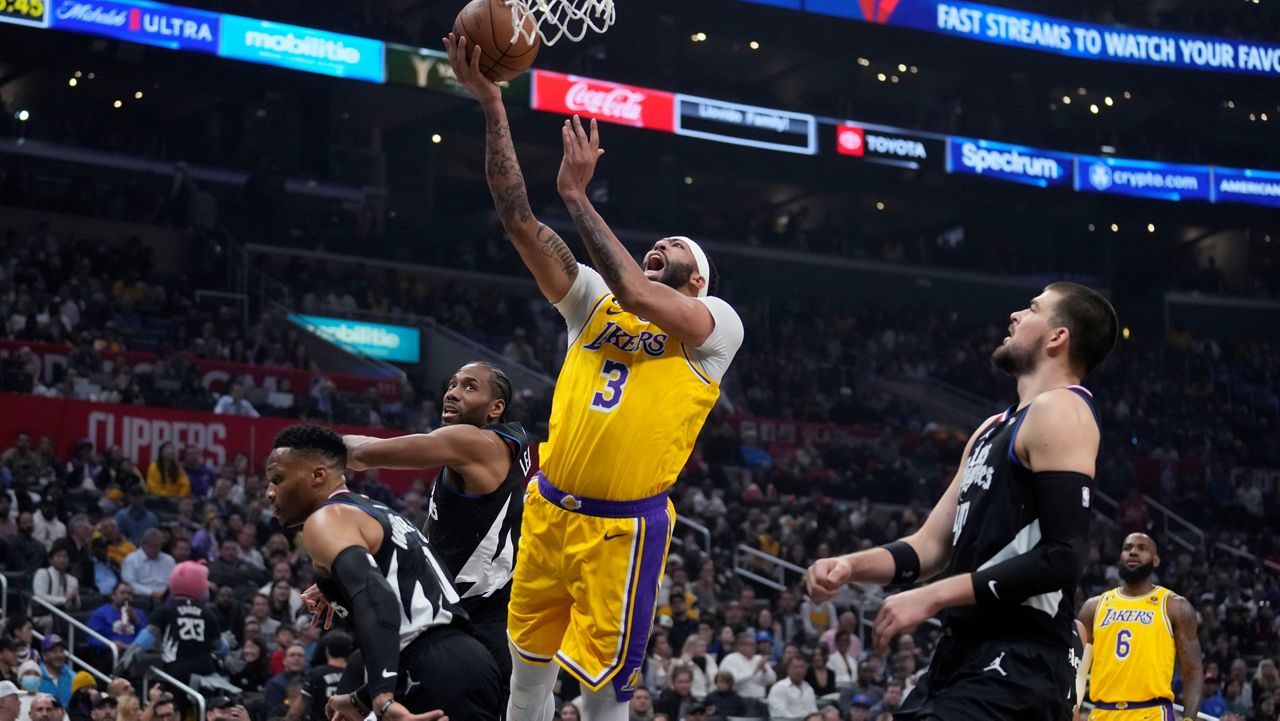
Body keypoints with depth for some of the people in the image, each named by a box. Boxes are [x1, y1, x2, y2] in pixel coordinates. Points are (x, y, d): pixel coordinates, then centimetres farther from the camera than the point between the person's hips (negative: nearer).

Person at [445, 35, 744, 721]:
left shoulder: (718, 323, -2)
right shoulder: (593, 299, 12)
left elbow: (633, 294, -21)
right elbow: (520, 221, 3)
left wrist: (576, 192, -15)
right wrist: (491, 103, -5)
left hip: (622, 529, -5)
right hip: (549, 510, 5)